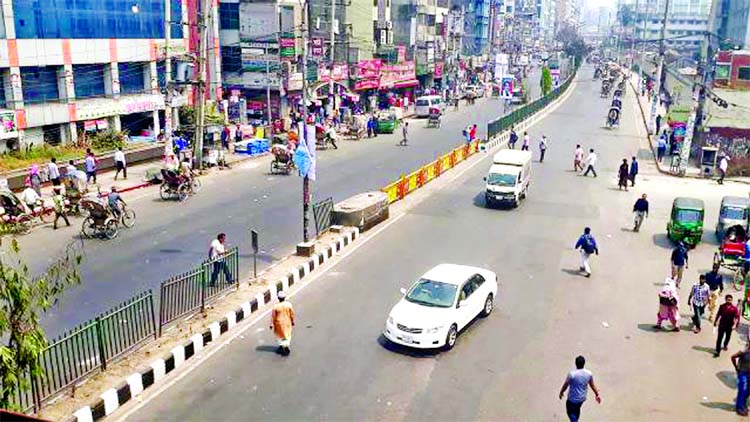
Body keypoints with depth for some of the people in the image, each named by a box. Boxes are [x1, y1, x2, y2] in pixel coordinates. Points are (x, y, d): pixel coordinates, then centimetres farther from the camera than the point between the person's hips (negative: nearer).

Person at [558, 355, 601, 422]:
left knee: (571, 413, 14)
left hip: (573, 399, -5)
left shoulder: (572, 374, -28)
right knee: (577, 409, 30)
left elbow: (565, 385, -14)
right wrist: (597, 394, 16)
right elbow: (592, 385, 0)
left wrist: (561, 392, 5)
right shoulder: (589, 373, -14)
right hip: (582, 398, 5)